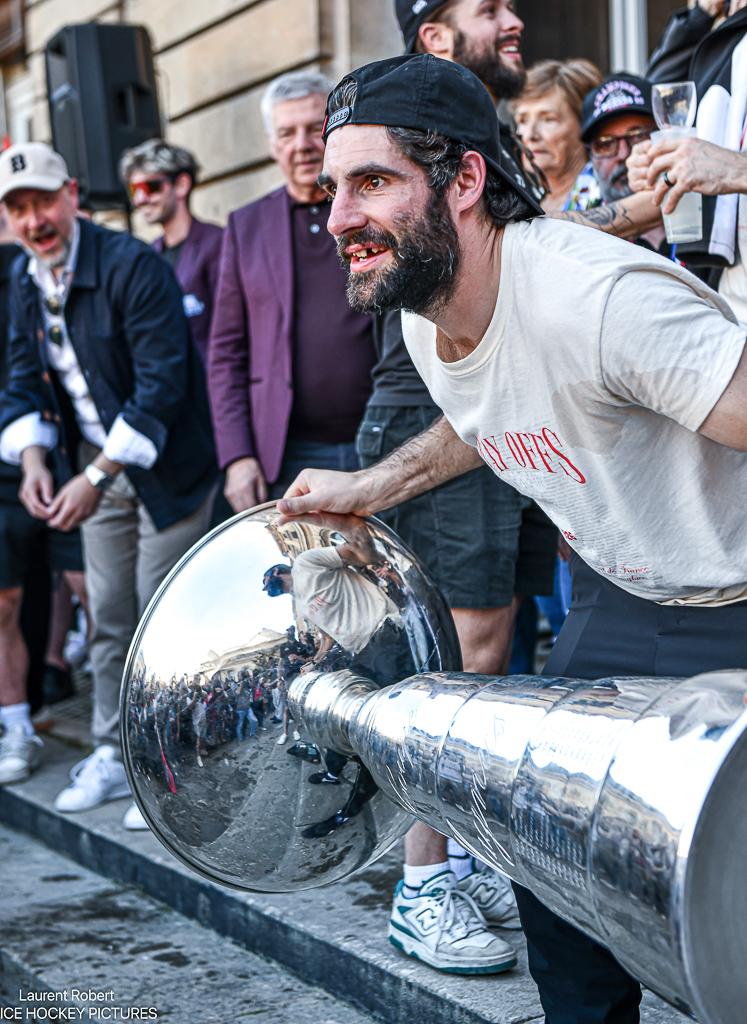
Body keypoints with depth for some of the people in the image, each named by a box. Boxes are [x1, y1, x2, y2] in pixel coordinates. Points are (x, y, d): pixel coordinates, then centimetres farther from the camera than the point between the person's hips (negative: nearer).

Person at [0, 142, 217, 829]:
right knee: (107, 618, 12)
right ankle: (114, 755, 24)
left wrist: (95, 477, -25)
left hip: (165, 468, -7)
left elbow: (161, 385, -23)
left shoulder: (132, 266, -20)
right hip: (97, 468, 7)